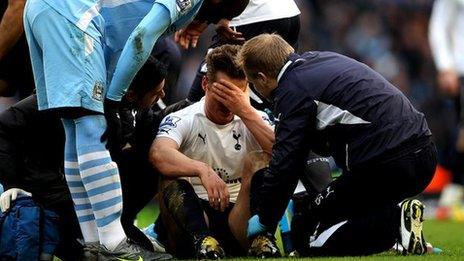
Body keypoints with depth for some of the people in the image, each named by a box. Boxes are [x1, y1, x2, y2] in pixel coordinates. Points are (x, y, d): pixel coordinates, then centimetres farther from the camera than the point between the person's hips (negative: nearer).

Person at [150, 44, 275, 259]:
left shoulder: (252, 120, 7)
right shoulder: (182, 120, -1)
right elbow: (159, 154, -25)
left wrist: (245, 111, -20)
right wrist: (202, 169, -42)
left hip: (237, 216, 2)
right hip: (192, 217, -2)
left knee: (256, 160, -18)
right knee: (172, 182, -29)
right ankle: (203, 241, -51)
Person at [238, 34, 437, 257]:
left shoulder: (293, 89, -6)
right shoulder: (320, 58, 20)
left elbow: (284, 163, -7)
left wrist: (264, 221, 6)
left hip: (386, 163, -9)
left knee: (309, 240, 2)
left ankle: (395, 221, -15)